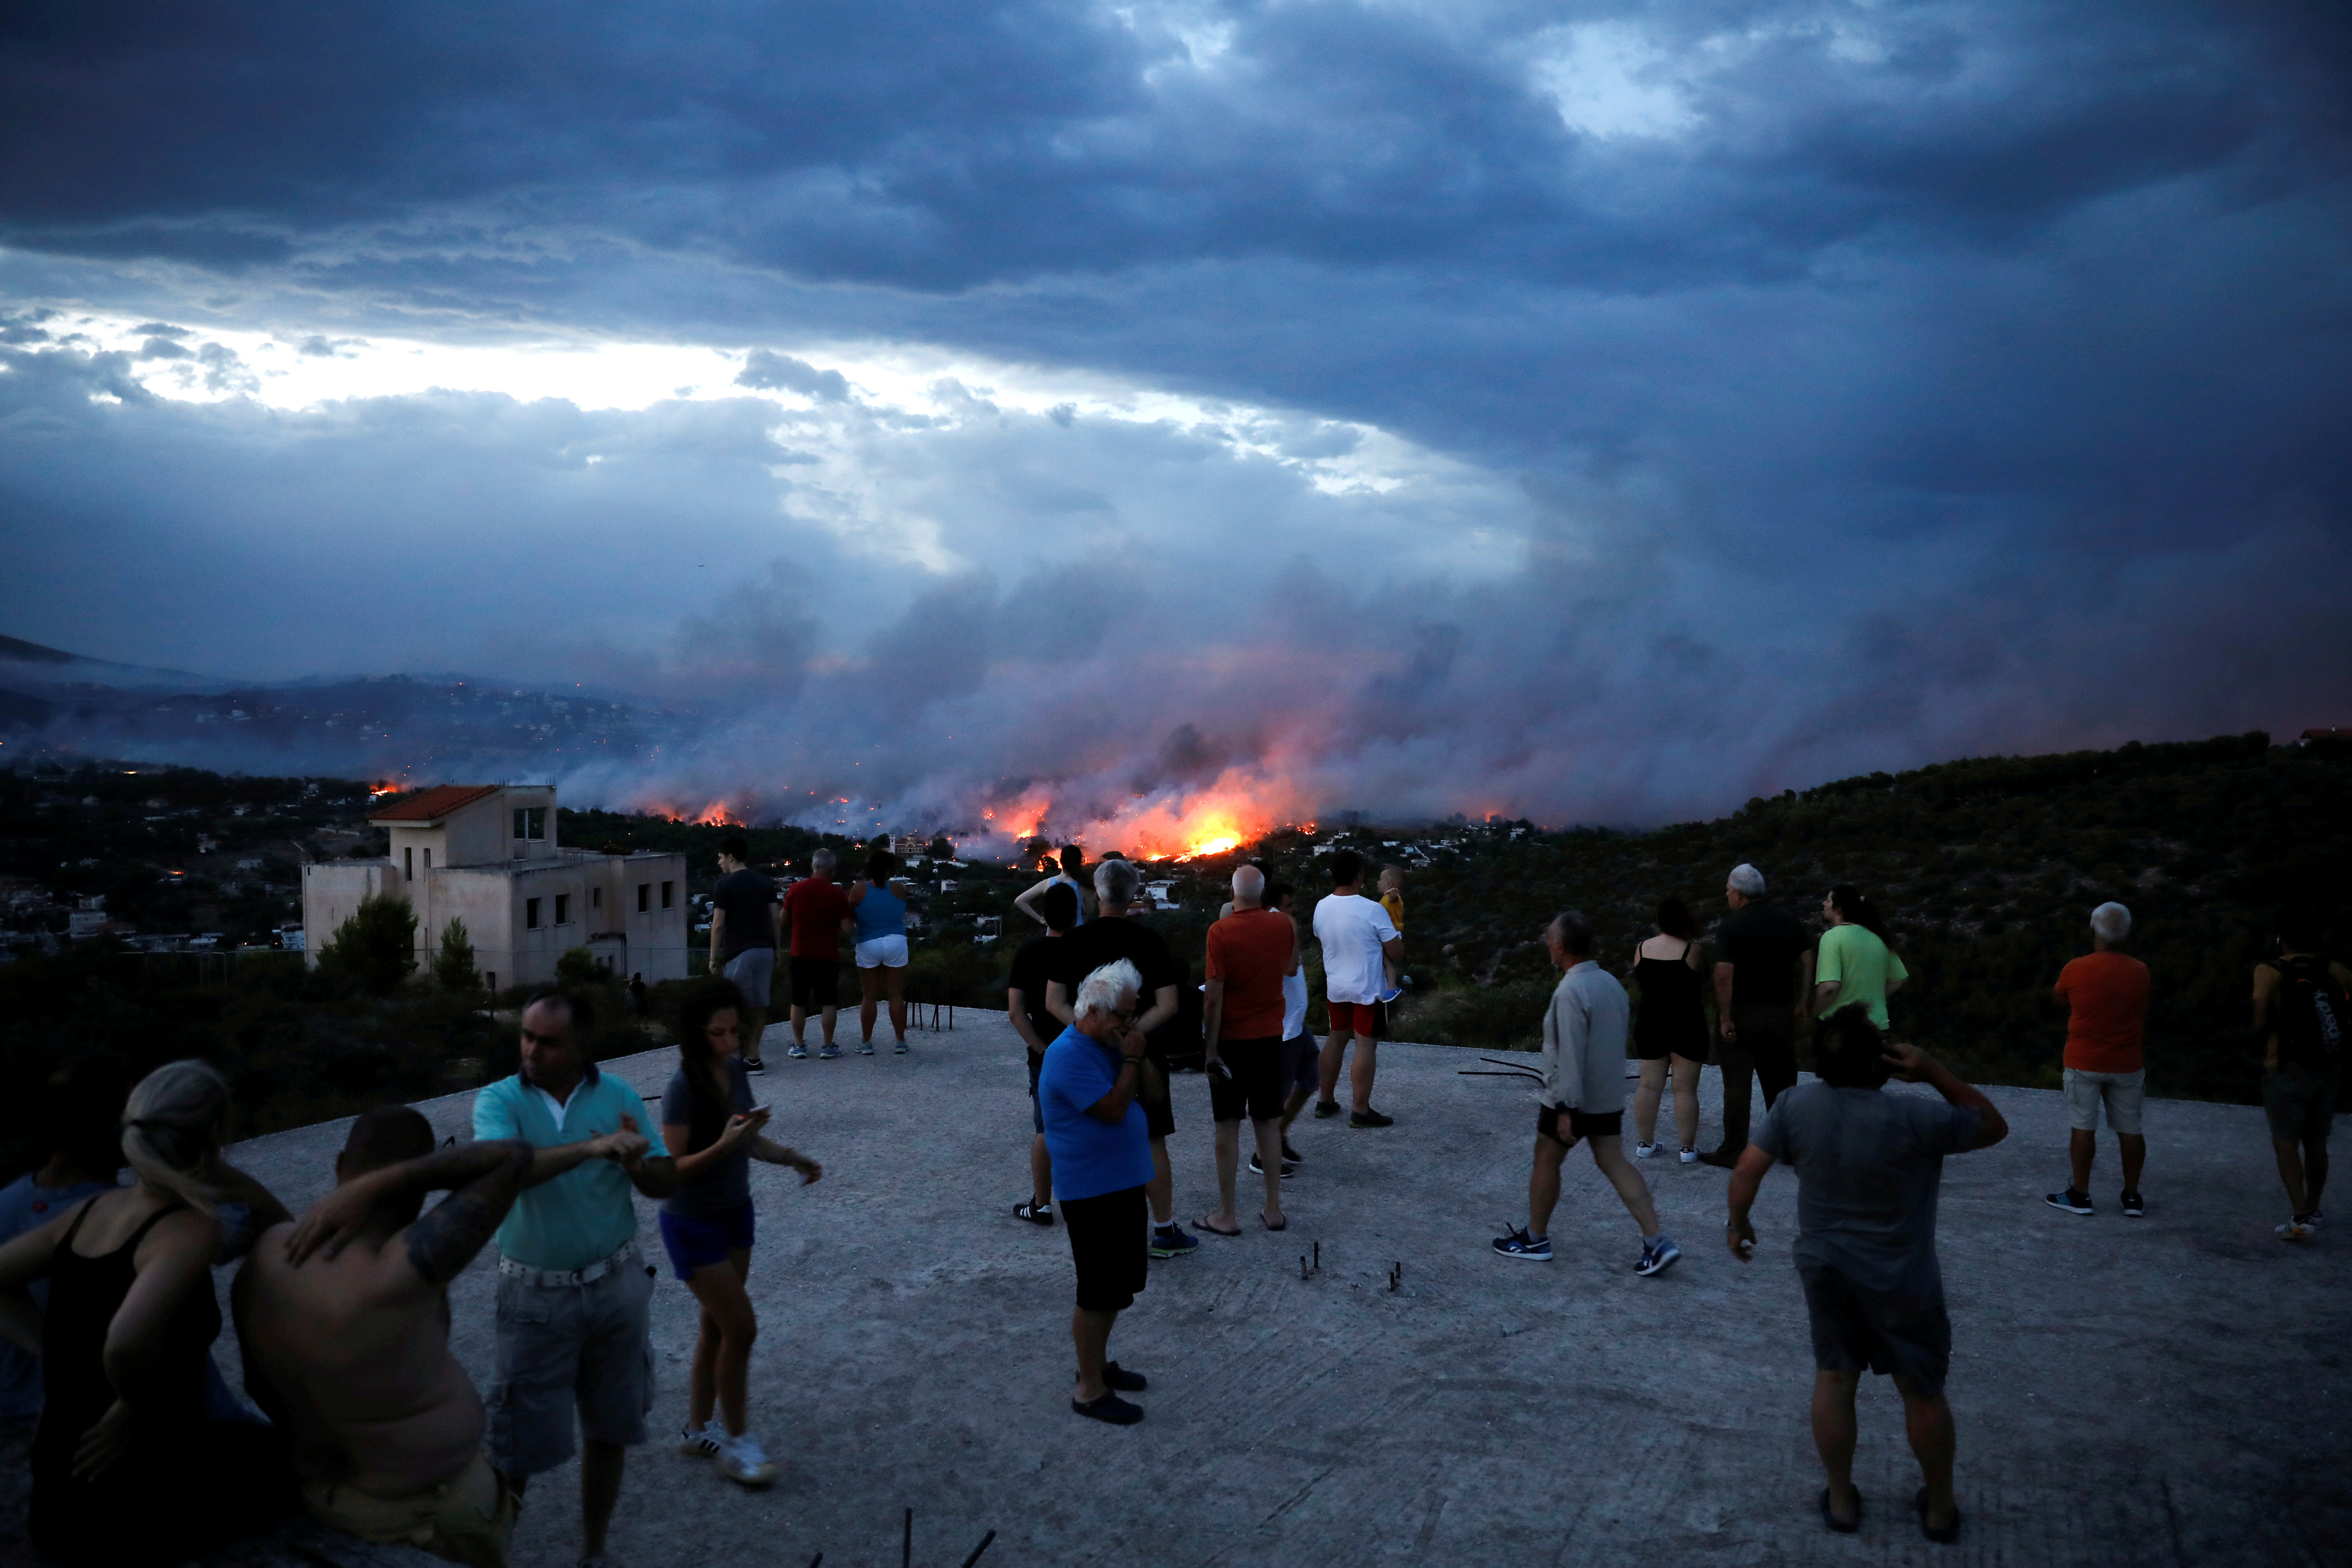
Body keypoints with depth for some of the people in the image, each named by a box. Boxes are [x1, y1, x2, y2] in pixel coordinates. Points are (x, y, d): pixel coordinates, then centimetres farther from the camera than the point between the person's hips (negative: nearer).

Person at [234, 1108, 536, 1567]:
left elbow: (260, 1381, 0)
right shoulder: (399, 1272, -37)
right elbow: (513, 1156, -39)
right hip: (433, 1509, -6)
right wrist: (375, 1185, -38)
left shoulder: (269, 1251, -15)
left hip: (323, 1490, 6)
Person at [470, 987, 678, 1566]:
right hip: (537, 1294, -2)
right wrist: (593, 1147, -39)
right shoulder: (499, 1100, -10)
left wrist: (634, 1162, -24)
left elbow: (666, 1184, -2)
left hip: (616, 1284, 3)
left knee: (609, 1426, 14)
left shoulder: (618, 1096, -4)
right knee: (519, 1438, 4)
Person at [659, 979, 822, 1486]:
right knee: (741, 1326, -4)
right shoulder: (684, 1087, -23)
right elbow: (672, 1168, -24)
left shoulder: (735, 1069, -3)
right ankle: (737, 1440, 13)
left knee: (717, 1327, 16)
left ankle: (697, 1430, 32)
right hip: (694, 1224, -7)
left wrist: (790, 1157, -4)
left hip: (735, 1214, 7)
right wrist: (724, 1145, -36)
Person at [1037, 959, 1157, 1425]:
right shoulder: (1069, 1054, -20)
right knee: (1099, 1293, -1)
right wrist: (1131, 1059, -16)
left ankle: (1097, 1363, 35)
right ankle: (1090, 1390, 11)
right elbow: (1112, 1109, -24)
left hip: (1123, 1182, 9)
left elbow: (1148, 1092, 12)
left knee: (1120, 1286, 19)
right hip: (1091, 1190, -9)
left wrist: (1137, 1055, -3)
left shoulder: (1107, 1044, 9)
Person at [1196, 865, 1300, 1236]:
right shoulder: (1283, 925, -3)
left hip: (1230, 1039, -3)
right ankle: (1274, 1210, 17)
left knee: (1228, 1126, 4)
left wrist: (1210, 1048, -11)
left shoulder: (1221, 931, -15)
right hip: (1269, 1038, 4)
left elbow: (1214, 996, -17)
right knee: (1269, 1124, 12)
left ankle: (1226, 1215, 9)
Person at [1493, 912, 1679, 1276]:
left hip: (1571, 1098, -8)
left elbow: (1570, 1055, -25)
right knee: (1615, 1164, 8)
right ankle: (1657, 1242, 0)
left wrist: (1565, 1110, -23)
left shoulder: (1570, 992, -22)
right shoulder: (1611, 982, 6)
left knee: (1546, 1162, 9)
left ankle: (1535, 1238, 22)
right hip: (1609, 1097, 8)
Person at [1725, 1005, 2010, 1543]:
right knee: (1922, 1391, 16)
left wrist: (1738, 1223, 8)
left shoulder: (1796, 1105, -14)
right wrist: (1934, 1072, -15)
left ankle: (1841, 1500, 28)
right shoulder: (1914, 1118, -25)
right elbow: (1993, 1127, -9)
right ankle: (1940, 1509, 33)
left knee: (1833, 1379, 17)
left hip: (1824, 1268, 3)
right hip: (1900, 1281, -3)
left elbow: (1748, 1168, -9)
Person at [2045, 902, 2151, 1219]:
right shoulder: (2139, 972, -5)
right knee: (2130, 1129, 9)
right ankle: (2132, 1197, 16)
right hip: (2127, 1065, 2)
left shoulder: (2075, 970, -13)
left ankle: (2079, 1195, 9)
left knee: (2083, 1127, 4)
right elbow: (2144, 1015, 9)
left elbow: (2061, 1000, 7)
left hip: (2084, 1063, -2)